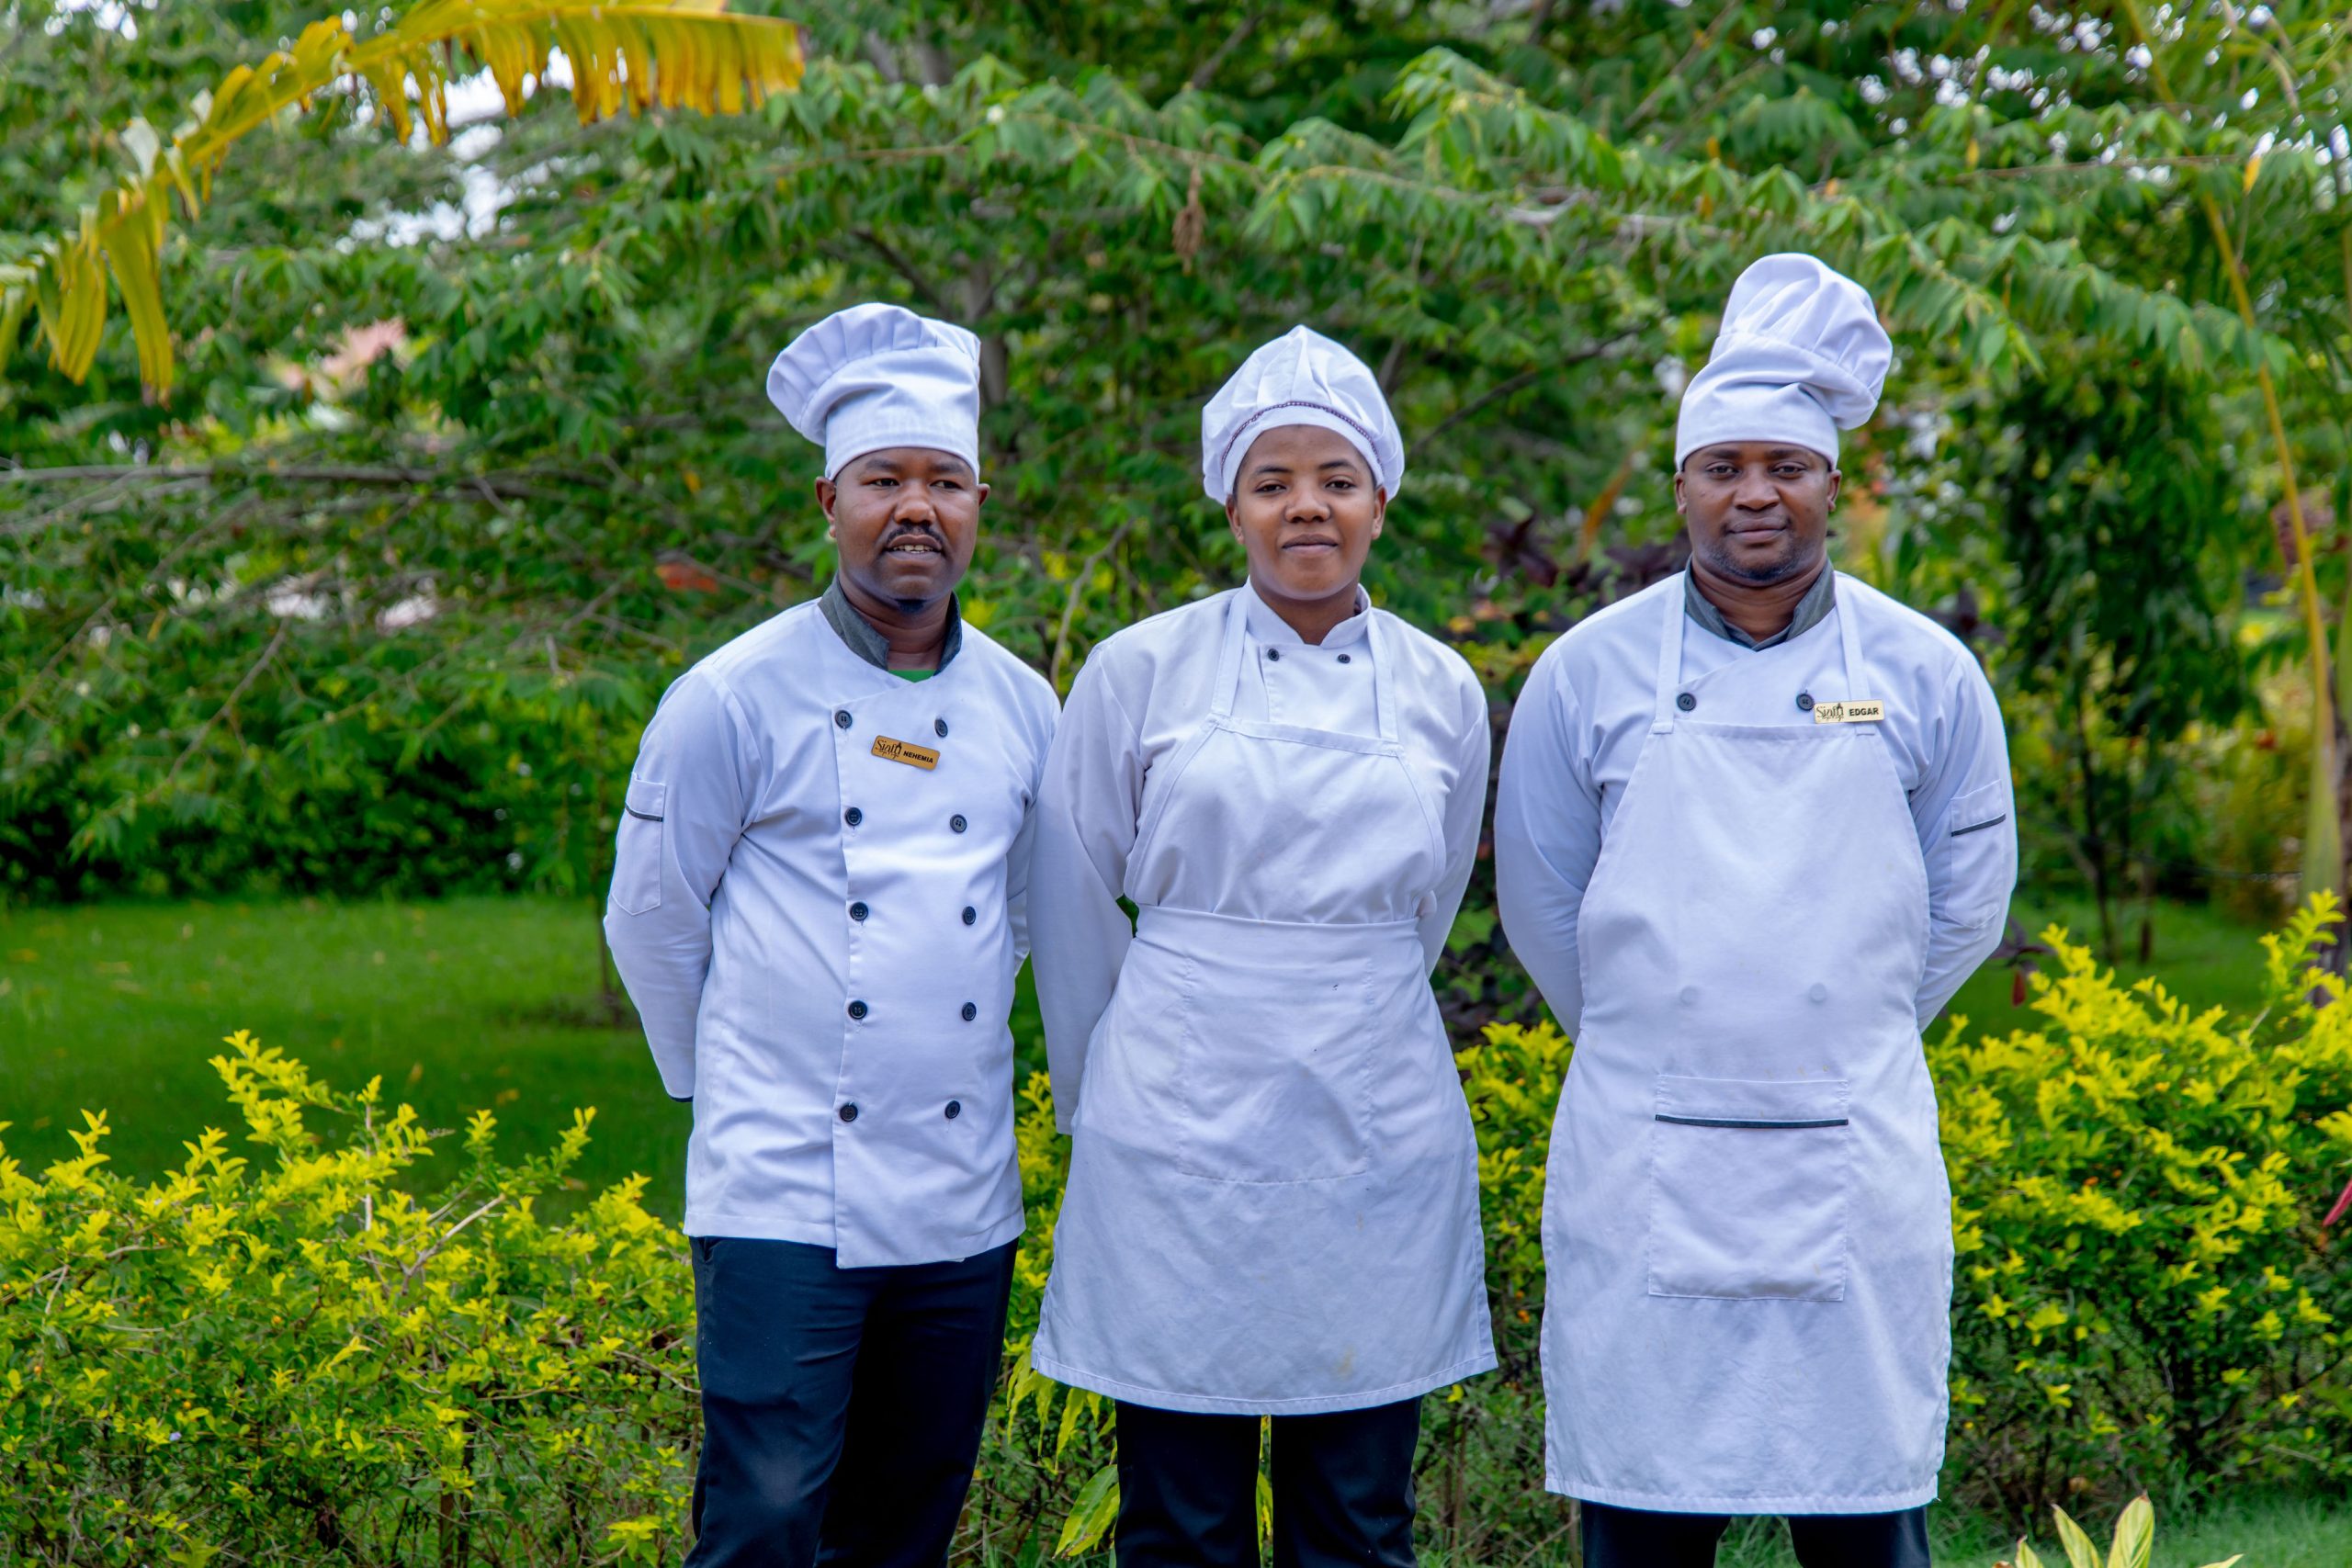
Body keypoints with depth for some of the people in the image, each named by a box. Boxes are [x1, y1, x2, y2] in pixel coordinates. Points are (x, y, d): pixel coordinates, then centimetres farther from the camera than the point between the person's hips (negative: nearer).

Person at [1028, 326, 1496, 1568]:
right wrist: (1104, 1100, 14)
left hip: (1377, 1143, 2)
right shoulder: (1140, 672, -1)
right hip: (1183, 1141, -2)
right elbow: (1071, 905, 8)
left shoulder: (1442, 693, 6)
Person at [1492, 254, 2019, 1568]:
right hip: (1642, 1164, 0)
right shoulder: (1589, 673, 2)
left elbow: (1967, 904, 12)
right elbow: (1542, 905, 10)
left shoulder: (1926, 675, 3)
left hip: (1856, 1158, 1)